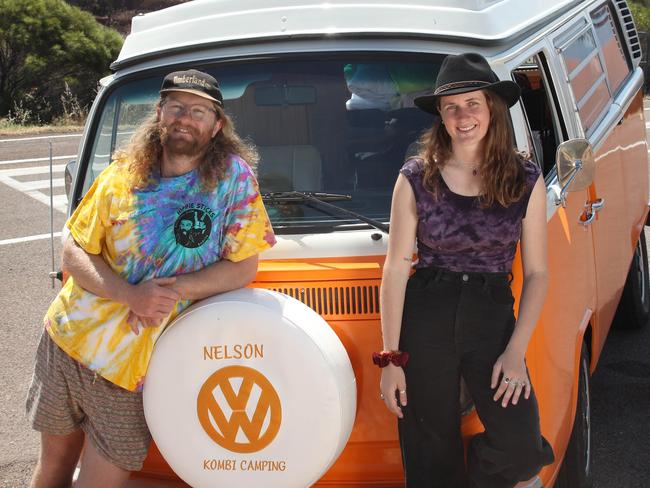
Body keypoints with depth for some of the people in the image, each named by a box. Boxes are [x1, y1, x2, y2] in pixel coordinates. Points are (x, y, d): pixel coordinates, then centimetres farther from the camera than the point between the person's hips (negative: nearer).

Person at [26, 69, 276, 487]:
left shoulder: (234, 177, -8)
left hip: (131, 369, -3)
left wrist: (172, 290, -21)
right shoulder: (123, 175, -1)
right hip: (68, 338, 3)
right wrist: (132, 295, -20)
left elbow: (244, 267, -8)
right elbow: (74, 254, -1)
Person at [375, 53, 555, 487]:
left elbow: (536, 273, 3)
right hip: (426, 317, 0)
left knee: (519, 447, -14)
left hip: (494, 316, 0)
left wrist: (516, 351, -8)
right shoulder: (416, 179, -1)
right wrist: (390, 358, -4)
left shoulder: (527, 181, 1)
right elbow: (396, 268, 0)